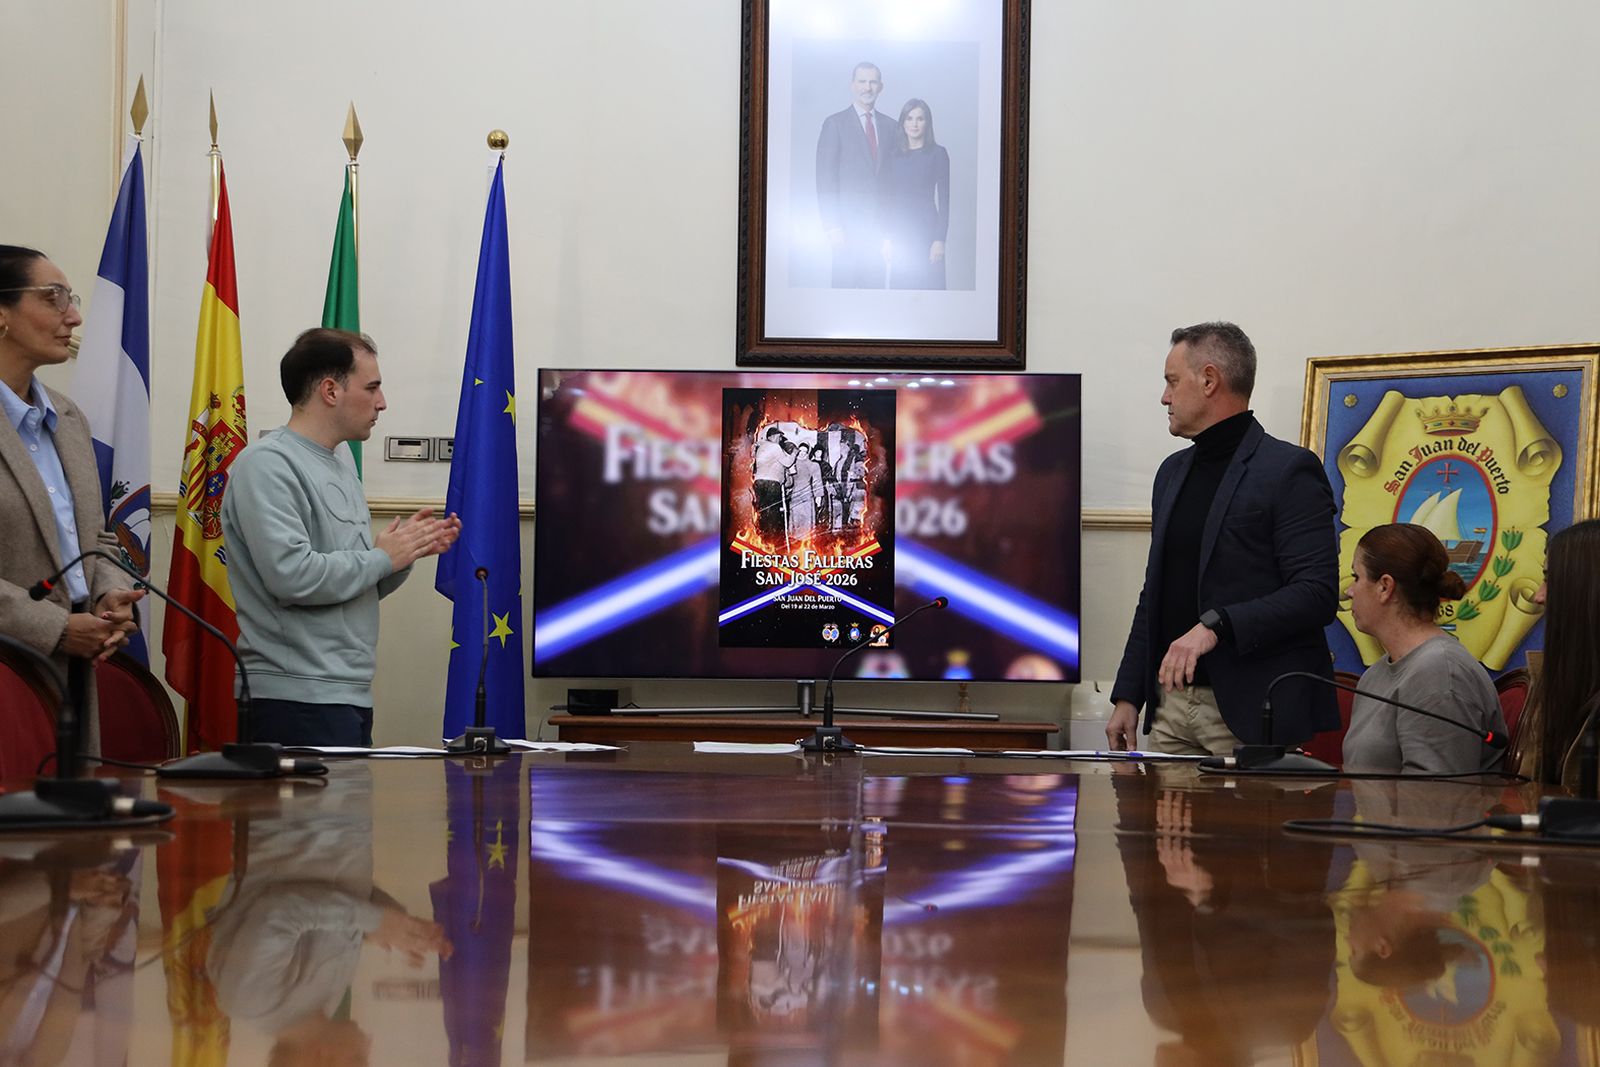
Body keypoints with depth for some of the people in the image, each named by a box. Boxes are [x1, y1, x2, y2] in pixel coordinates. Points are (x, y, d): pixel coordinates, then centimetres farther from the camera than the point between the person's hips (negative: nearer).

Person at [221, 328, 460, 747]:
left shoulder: (341, 461, 18)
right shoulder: (267, 465, -10)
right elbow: (292, 576, -23)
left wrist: (408, 550, 4)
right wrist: (382, 557, -10)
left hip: (352, 695, 9)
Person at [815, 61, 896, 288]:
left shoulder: (889, 126, 13)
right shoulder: (835, 124, 0)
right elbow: (825, 179, -4)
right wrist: (831, 226, -12)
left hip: (880, 225, 4)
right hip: (848, 224, -4)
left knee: (876, 285, 3)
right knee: (845, 286, -6)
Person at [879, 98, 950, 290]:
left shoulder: (937, 153, -1)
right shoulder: (893, 157, 9)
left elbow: (944, 199, -3)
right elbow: (888, 200, 11)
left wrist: (940, 240, -9)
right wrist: (886, 238, 4)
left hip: (927, 230, -4)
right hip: (900, 233, 4)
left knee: (930, 286, -6)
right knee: (900, 287, 3)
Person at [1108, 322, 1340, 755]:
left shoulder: (1290, 470, -7)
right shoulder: (1174, 471, 18)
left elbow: (1317, 593, -15)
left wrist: (1216, 625, -23)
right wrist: (1128, 696, 15)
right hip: (1170, 706, 7)